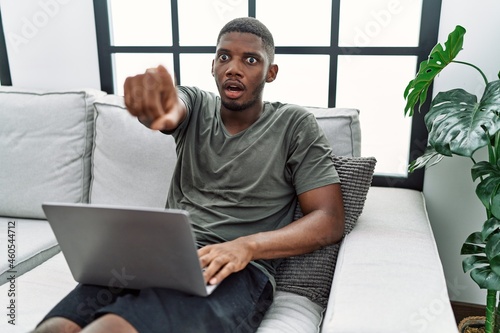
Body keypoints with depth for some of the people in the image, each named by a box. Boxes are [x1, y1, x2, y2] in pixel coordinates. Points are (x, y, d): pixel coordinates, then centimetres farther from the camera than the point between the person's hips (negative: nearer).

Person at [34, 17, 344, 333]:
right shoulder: (196, 104, 13)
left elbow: (330, 220, -2)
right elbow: (172, 106, -13)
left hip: (237, 272, -3)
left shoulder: (296, 125, 4)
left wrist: (247, 245, -18)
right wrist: (151, 98, -39)